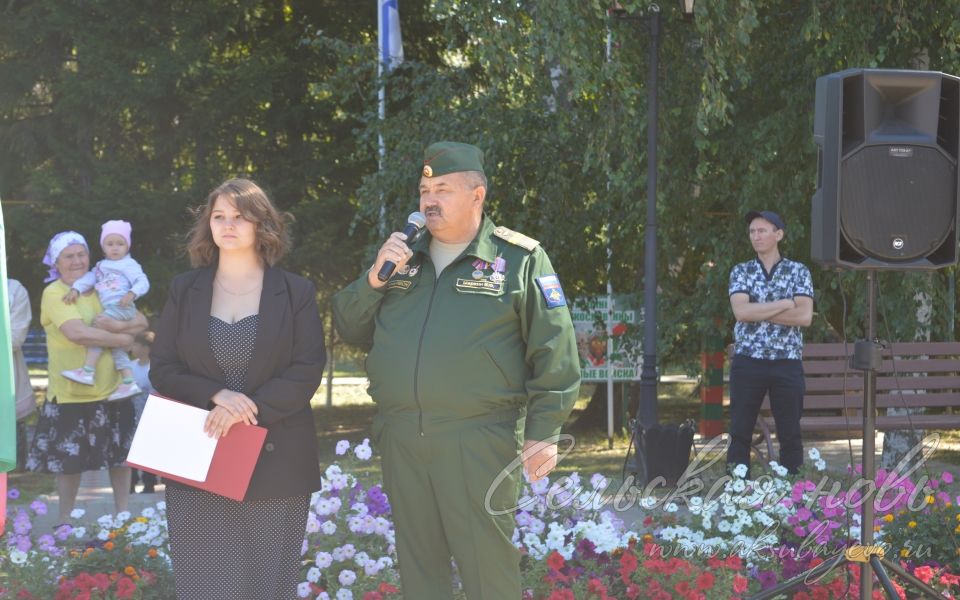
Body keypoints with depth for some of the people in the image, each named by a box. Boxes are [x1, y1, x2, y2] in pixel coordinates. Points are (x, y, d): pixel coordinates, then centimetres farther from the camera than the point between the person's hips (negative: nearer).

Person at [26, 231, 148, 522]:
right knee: (69, 458, 5)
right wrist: (122, 339, -16)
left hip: (111, 389, 5)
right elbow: (78, 333, -24)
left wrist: (117, 325, -18)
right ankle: (65, 521, 19)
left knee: (121, 454, 11)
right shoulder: (53, 293, -9)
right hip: (71, 393, -5)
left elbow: (141, 322, 2)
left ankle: (123, 515, 24)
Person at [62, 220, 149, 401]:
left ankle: (87, 372, -26)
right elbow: (90, 278, 12)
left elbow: (143, 282, -7)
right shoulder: (101, 266, 23)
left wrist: (132, 294, -24)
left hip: (122, 308, -8)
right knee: (116, 345, 8)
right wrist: (76, 289, -5)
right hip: (109, 311, 9)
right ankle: (129, 383, 7)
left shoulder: (129, 264, 2)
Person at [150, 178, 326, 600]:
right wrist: (216, 396, -15)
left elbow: (307, 371, -5)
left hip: (275, 462, -1)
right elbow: (162, 368, 4)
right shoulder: (184, 290, 10)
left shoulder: (296, 292, 4)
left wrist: (250, 408, -19)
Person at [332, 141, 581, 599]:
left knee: (488, 563, -3)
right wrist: (374, 279, -2)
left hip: (479, 441, -5)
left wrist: (543, 433, -9)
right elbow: (351, 330, 15)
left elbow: (553, 353, -4)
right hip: (401, 439, 5)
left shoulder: (519, 259, -1)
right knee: (417, 563, 12)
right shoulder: (402, 258, 15)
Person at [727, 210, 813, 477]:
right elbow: (741, 311, -10)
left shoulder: (798, 272, 5)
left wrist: (759, 312, -10)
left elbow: (804, 316, -9)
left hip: (787, 362, -1)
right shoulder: (741, 271, 8)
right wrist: (785, 304, -10)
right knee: (740, 434, 1)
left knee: (790, 434, 2)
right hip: (748, 361, 1)